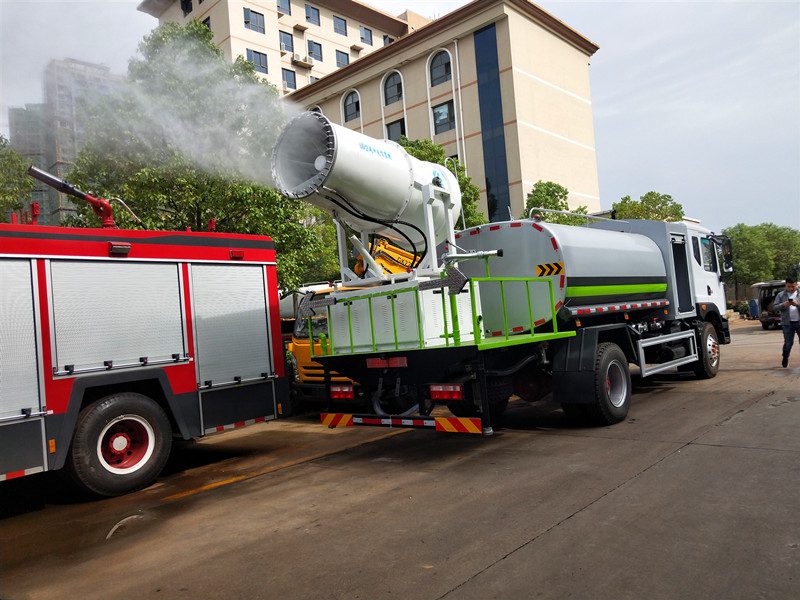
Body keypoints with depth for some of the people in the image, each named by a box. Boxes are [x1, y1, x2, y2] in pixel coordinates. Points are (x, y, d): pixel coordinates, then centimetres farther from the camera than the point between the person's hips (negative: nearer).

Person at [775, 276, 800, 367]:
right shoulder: (781, 295, 7)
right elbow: (775, 307, 3)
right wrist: (783, 305, -15)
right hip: (787, 323, 0)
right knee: (788, 343, 4)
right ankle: (785, 358, 25)